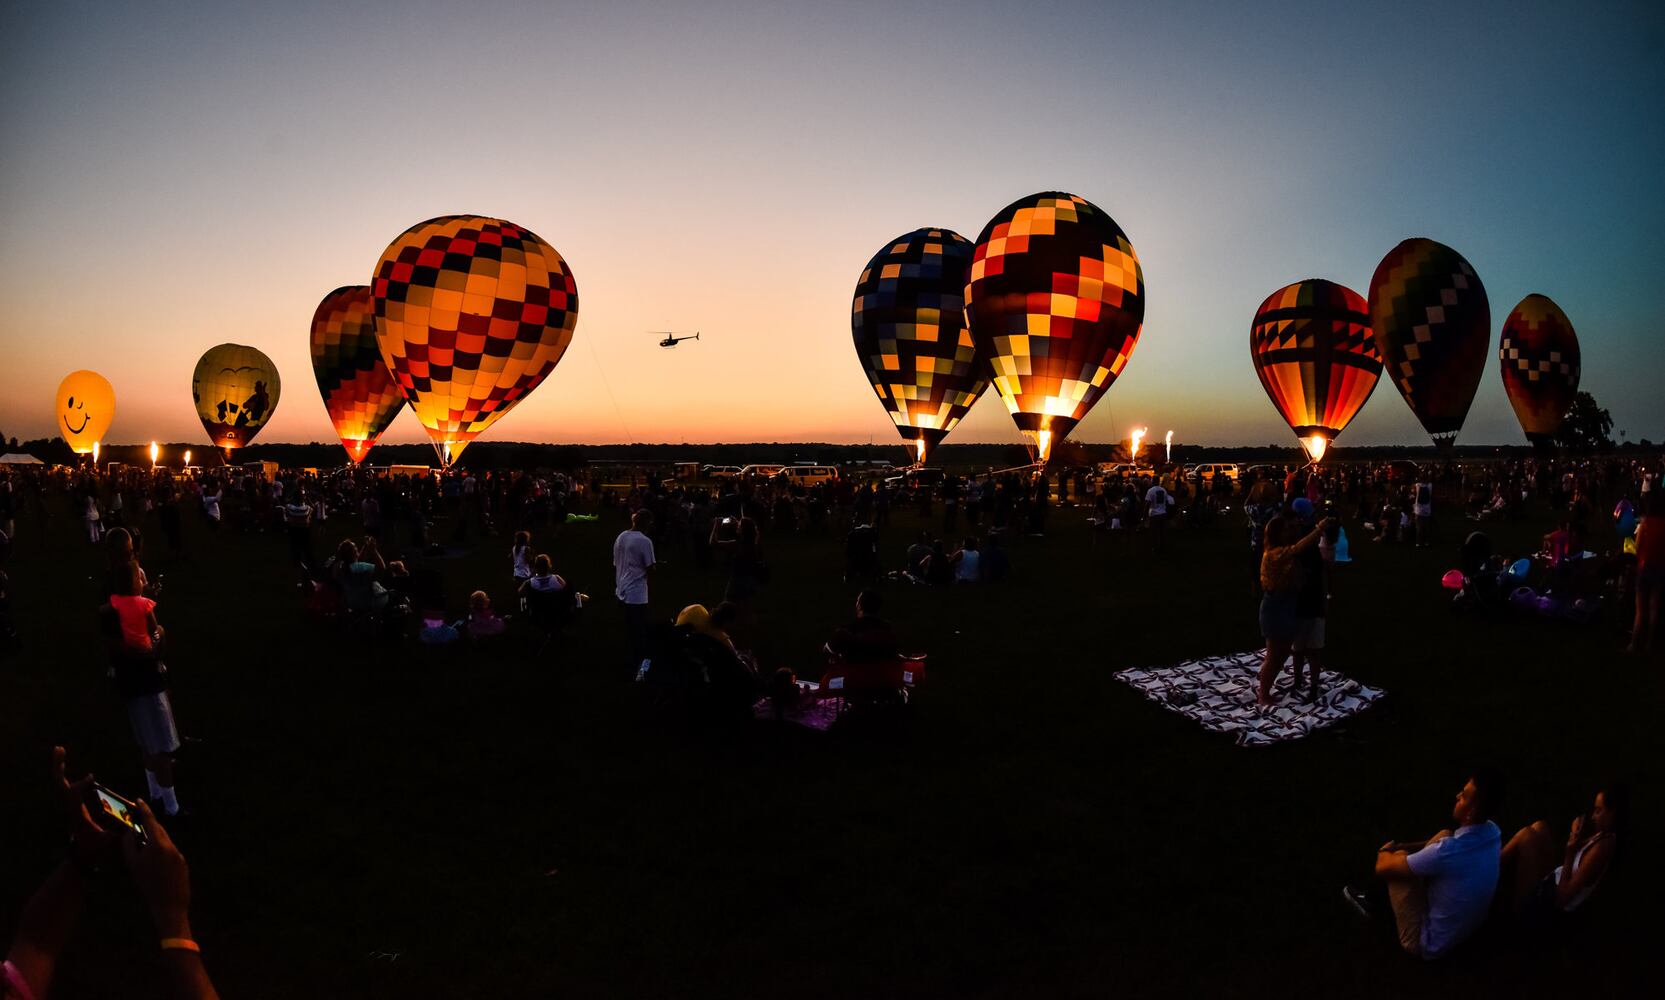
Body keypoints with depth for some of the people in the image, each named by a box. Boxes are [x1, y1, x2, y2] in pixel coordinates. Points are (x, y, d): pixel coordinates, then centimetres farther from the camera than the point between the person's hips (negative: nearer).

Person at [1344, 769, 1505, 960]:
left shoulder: (1448, 851, -37)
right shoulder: (1492, 831, -13)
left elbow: (1383, 868, -21)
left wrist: (1384, 851, 1)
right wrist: (1403, 845, 2)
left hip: (1431, 944, -7)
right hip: (1471, 927, 7)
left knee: (1399, 858, -7)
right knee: (1444, 834, 8)